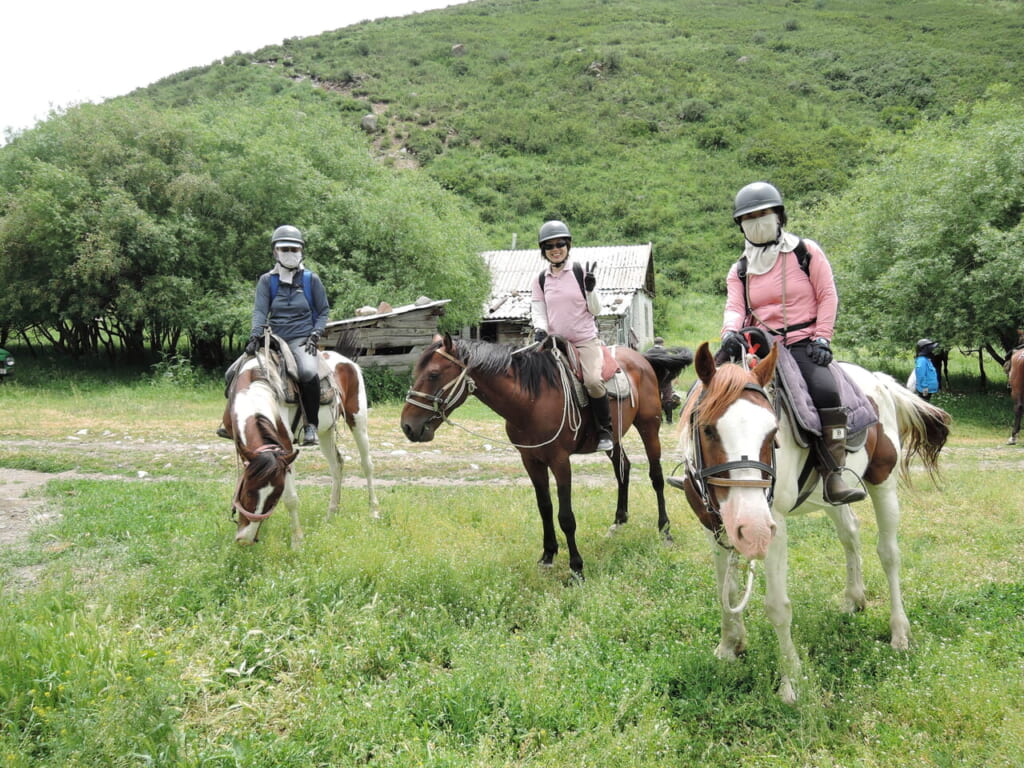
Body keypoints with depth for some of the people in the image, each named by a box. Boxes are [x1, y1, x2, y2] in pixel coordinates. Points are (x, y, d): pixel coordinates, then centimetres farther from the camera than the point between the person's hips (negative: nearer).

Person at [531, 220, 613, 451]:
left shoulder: (581, 272, 2)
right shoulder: (540, 280, 8)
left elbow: (596, 310, 2)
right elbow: (538, 312, 7)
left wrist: (590, 288, -15)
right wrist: (540, 330, -13)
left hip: (586, 340, -3)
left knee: (593, 380, -26)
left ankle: (605, 431, -8)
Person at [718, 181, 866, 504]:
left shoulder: (806, 252, 6)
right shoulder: (740, 270, 14)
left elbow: (828, 296, 2)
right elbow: (734, 307, -1)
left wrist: (821, 339, -10)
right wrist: (729, 332, -24)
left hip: (803, 345, -3)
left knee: (825, 392, -32)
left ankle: (834, 477, -27)